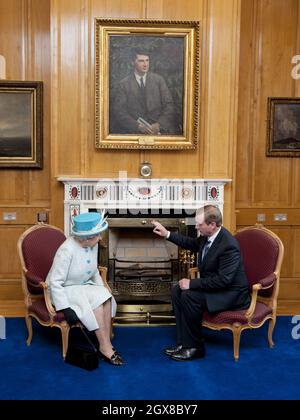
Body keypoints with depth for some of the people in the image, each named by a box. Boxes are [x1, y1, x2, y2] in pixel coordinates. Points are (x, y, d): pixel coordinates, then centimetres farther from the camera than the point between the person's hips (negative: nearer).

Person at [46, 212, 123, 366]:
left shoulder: (93, 245, -6)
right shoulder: (67, 250, -28)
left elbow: (94, 271, 10)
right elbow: (55, 282, -26)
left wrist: (102, 290, -2)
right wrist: (65, 308, -29)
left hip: (83, 286, 7)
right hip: (64, 290, -7)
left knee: (106, 298, -20)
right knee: (96, 302, -28)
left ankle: (107, 344, -15)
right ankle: (105, 348, -18)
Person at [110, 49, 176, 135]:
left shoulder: (159, 79, 9)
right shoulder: (124, 84, 4)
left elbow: (169, 104, 5)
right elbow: (119, 111, -2)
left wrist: (159, 125, -11)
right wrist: (139, 126, -15)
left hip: (160, 129, 1)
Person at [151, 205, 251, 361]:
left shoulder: (229, 245, -29)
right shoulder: (208, 236, -3)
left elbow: (223, 280, -31)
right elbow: (193, 244, 20)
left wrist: (191, 283, -25)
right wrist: (167, 234, 12)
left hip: (231, 293, -9)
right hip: (213, 285, 10)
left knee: (189, 297, -25)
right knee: (177, 291, 1)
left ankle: (195, 347, -7)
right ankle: (184, 342, 4)